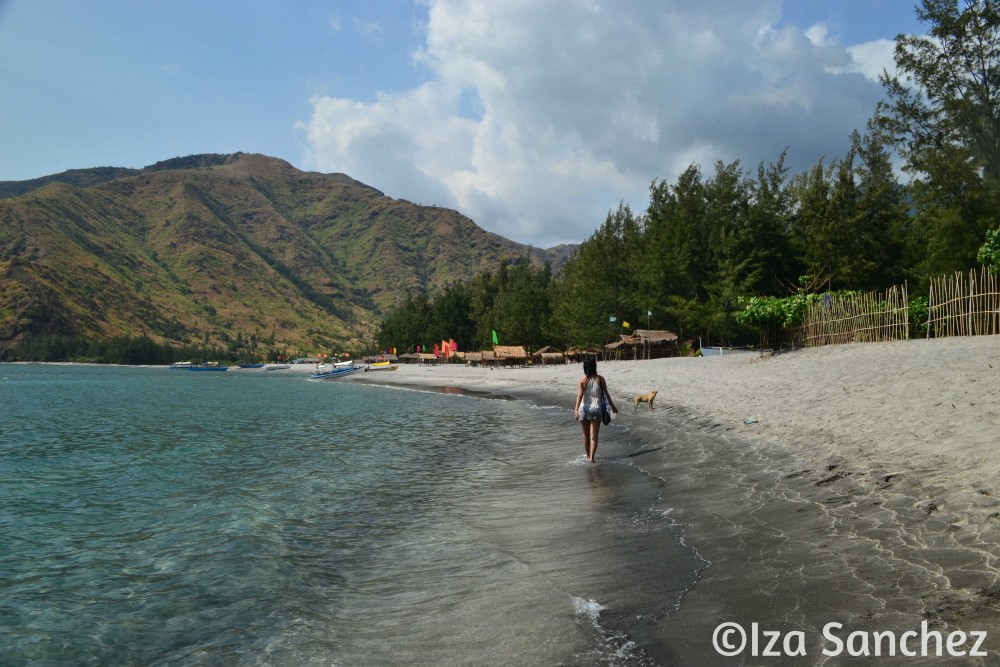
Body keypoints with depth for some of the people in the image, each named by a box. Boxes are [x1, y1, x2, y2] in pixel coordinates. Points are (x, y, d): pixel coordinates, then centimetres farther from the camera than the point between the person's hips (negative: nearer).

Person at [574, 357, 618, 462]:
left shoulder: (582, 380, -4)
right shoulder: (600, 379, -1)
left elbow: (580, 395, -15)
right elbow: (606, 394, 3)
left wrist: (576, 409, -22)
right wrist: (613, 406, 16)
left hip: (584, 409, 1)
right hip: (596, 409, -1)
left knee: (586, 434, 16)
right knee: (594, 435, 0)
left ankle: (588, 456, 29)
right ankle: (591, 457, -13)